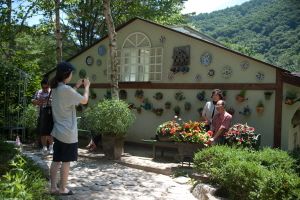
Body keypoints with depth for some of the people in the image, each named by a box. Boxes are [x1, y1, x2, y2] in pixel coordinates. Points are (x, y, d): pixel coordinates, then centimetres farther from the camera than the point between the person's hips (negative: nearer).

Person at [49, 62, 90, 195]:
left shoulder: (56, 88, 8)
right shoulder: (66, 89, -19)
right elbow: (84, 100, -12)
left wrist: (77, 86, 22)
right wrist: (86, 86, 2)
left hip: (58, 130, 9)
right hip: (68, 132, -9)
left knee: (56, 160, 11)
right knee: (66, 161, 3)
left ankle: (53, 188, 18)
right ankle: (62, 189, 12)